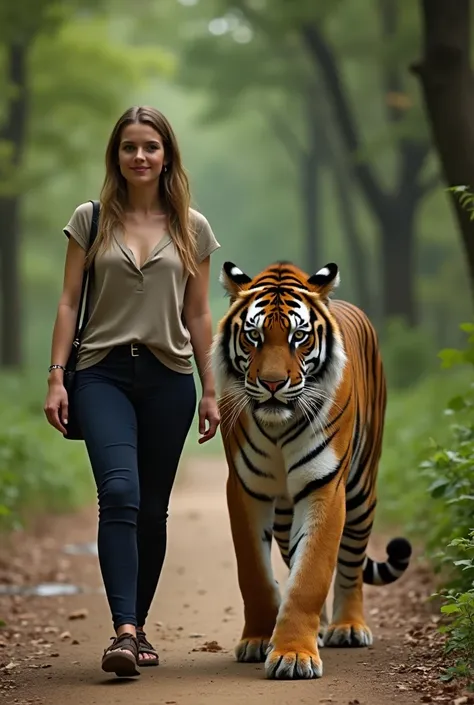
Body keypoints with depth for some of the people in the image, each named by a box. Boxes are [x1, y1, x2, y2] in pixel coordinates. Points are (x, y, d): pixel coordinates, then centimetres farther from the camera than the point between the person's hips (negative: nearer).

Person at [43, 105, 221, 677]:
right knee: (120, 494, -19)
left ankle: (138, 627, 18)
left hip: (168, 378, 2)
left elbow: (198, 315, 11)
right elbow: (68, 302, 4)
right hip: (103, 375, -2)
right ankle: (124, 631, -26)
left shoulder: (191, 228, 8)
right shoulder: (91, 220, 5)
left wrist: (209, 391, 10)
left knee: (153, 509, 5)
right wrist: (55, 378, -3)